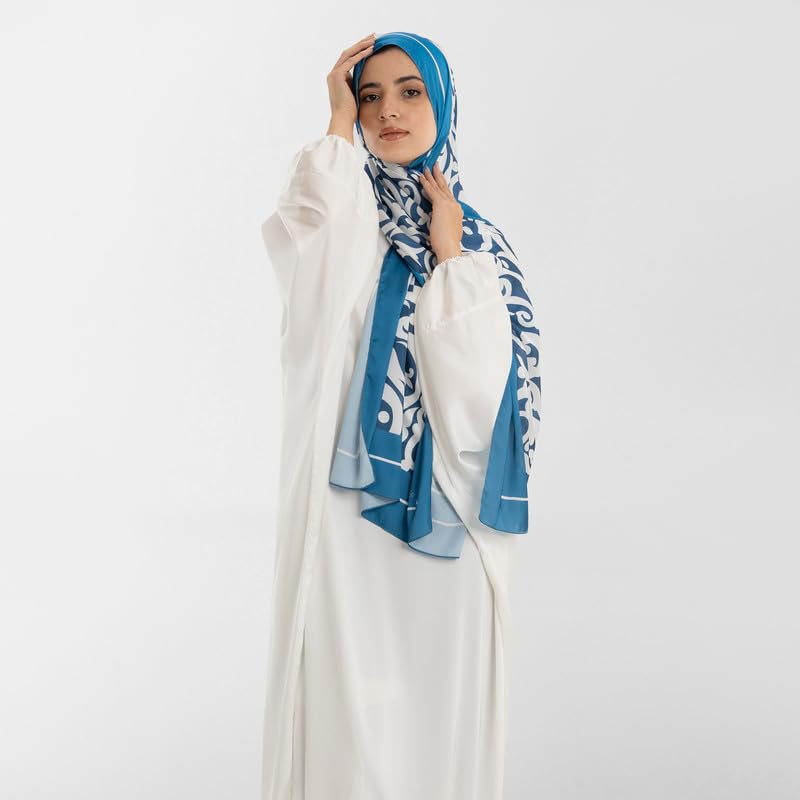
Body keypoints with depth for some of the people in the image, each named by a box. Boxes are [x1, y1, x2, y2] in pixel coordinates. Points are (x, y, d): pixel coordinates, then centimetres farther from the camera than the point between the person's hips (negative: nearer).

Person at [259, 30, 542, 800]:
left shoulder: (477, 237, 9)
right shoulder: (341, 204, 3)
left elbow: (487, 371, -4)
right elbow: (309, 244, -25)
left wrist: (449, 253, -6)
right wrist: (339, 126, -12)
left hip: (446, 507, 3)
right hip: (353, 496, -2)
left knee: (441, 691, 10)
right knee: (353, 693, 0)